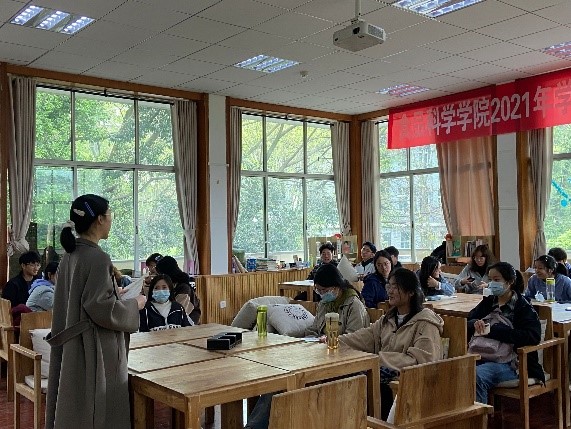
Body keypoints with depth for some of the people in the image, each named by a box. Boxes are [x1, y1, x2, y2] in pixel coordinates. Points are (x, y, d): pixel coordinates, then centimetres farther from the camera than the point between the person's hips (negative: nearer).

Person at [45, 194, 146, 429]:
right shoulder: (98, 258, -19)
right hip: (94, 350, -9)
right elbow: (101, 309, -23)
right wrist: (134, 304, -8)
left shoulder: (69, 256, 8)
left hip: (71, 348, 9)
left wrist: (114, 293, 19)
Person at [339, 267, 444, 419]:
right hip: (385, 376, 7)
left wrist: (381, 358, -20)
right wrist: (336, 341, -7)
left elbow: (420, 359, -17)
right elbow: (365, 337, 8)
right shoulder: (389, 319, 16)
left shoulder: (425, 323, -8)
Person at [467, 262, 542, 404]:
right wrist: (475, 324, -10)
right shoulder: (488, 303, 18)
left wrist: (493, 330, -15)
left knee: (476, 375, -33)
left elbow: (533, 336, -13)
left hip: (511, 364, -5)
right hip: (484, 358, 5)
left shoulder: (523, 307, 1)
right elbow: (466, 323, 16)